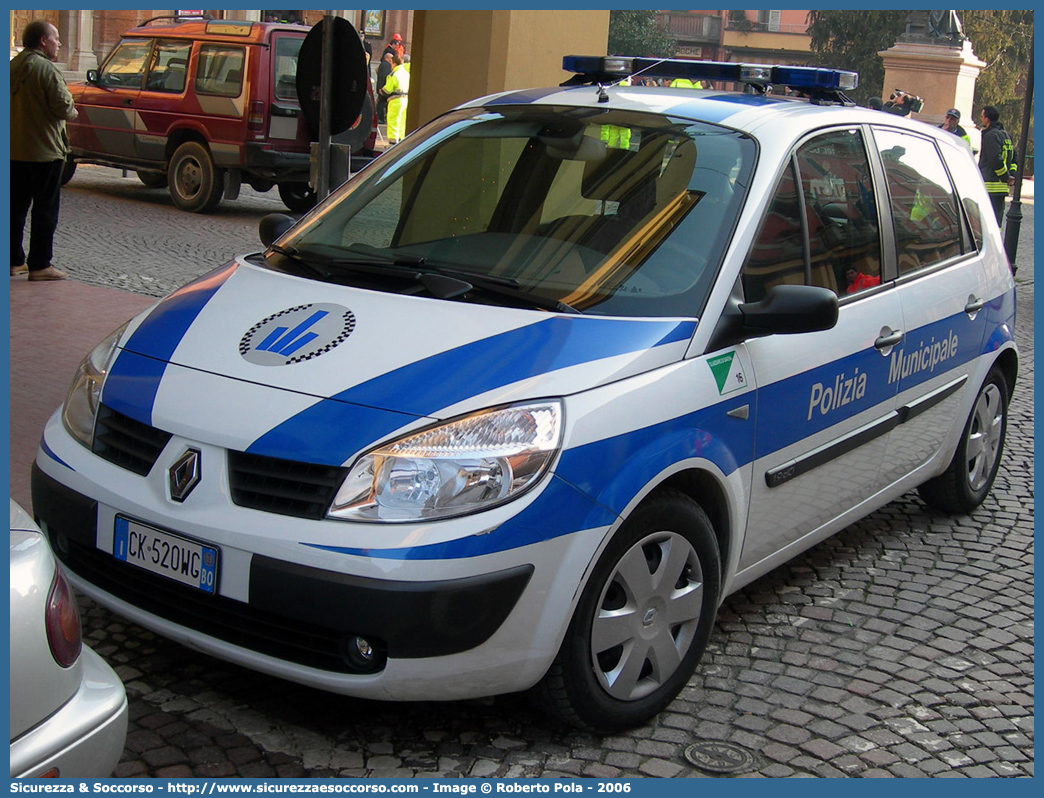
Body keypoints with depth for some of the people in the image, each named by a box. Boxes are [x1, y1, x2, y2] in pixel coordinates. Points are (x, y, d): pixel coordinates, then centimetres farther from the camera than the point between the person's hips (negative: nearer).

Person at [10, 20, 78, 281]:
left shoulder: (13, 67, 9)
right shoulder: (47, 69, -15)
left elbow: (14, 104, 15)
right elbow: (64, 107, -20)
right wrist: (72, 113, 2)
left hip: (15, 149, 8)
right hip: (45, 150, -8)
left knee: (16, 206, 14)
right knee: (45, 209, -1)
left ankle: (14, 260, 20)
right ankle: (40, 265, -1)